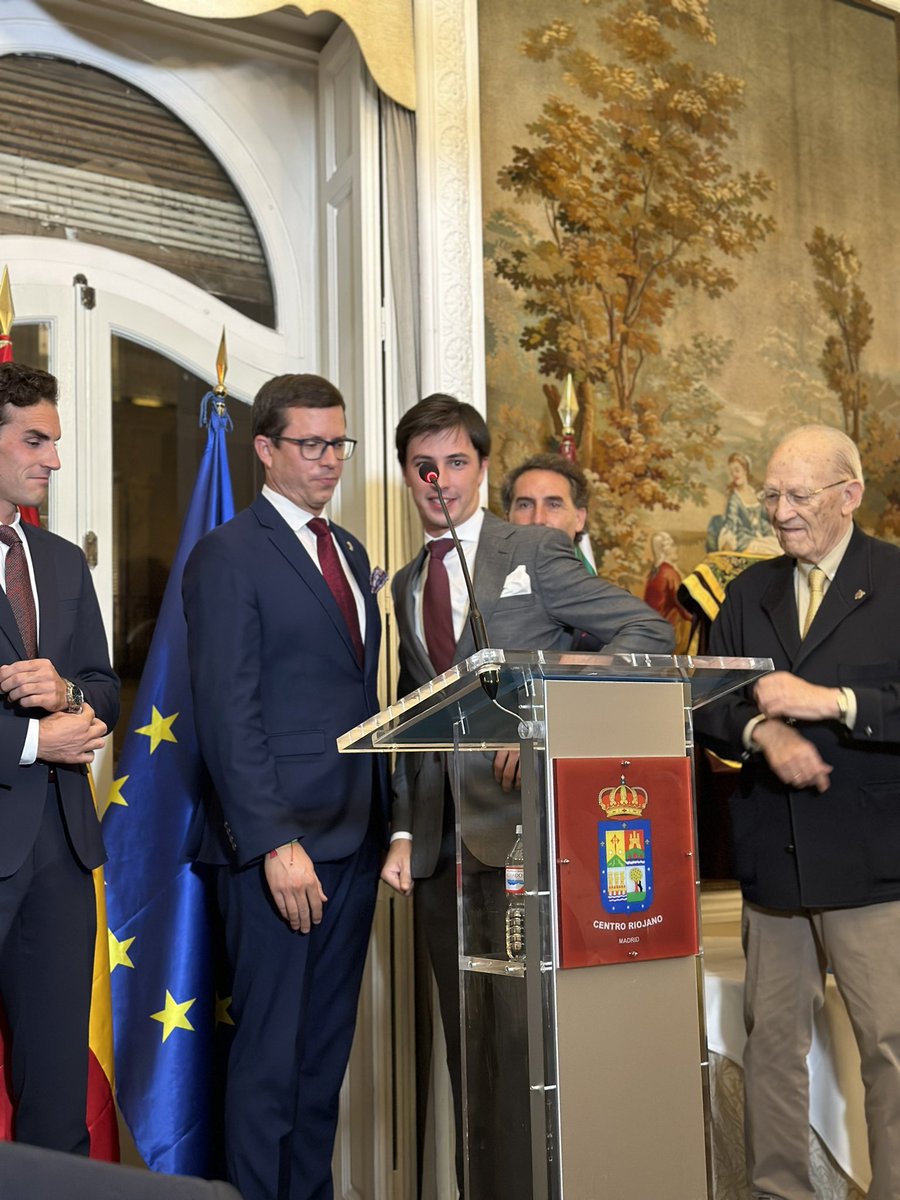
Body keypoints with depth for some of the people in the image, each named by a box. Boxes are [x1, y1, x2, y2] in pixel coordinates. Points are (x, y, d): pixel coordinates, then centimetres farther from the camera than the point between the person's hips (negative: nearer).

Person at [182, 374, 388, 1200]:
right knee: (271, 1051, 2)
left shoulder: (349, 552, 17)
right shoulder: (228, 556, -6)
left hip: (355, 838, 7)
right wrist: (276, 843, -19)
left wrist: (386, 817, 10)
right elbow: (228, 713, -13)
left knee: (327, 1047, 14)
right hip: (280, 841, -7)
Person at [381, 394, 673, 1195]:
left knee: (521, 1033, -7)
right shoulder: (406, 585, 17)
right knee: (466, 1040, 10)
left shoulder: (533, 551, 1)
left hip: (522, 823, -5)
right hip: (440, 844, 5)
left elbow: (651, 634, -7)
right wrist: (404, 830, 7)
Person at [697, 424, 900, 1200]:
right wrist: (762, 730, -12)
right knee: (772, 1041, 11)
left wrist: (832, 701, -21)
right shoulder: (750, 592, 12)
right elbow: (706, 706, 7)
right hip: (773, 855, 5)